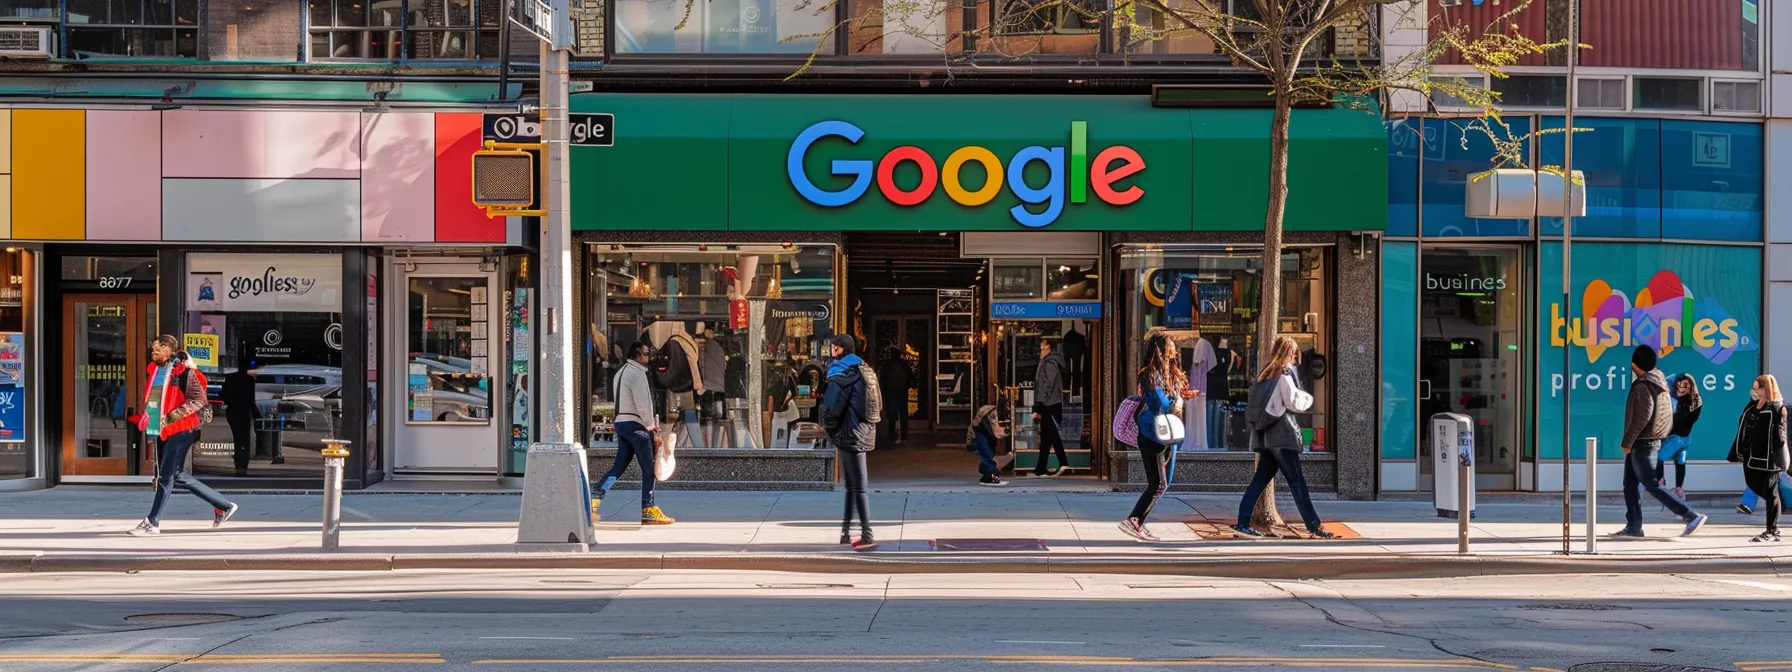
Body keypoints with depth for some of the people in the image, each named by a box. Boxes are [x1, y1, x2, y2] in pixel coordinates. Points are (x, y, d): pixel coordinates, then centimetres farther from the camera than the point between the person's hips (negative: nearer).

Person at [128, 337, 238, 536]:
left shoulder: (183, 372, -13)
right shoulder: (155, 370, 12)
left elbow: (199, 400, -17)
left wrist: (172, 416, -23)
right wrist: (146, 416, 12)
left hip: (180, 430, -9)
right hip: (162, 431, 9)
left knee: (166, 475, -6)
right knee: (177, 475, 12)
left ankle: (152, 523, 0)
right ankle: (224, 506, 22)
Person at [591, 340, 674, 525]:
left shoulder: (621, 372, 18)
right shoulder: (637, 373, -13)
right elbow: (643, 405, -17)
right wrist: (652, 429, -7)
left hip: (621, 422, 9)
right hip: (635, 424, -9)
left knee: (618, 466, 10)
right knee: (648, 468, -2)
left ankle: (594, 501, -2)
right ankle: (649, 511, 0)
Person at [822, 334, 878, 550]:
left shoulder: (840, 375, -14)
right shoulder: (864, 371, 12)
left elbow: (831, 407, -20)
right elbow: (877, 403, 18)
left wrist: (828, 427, 0)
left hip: (850, 434, -9)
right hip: (865, 432, 9)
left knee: (858, 487, -7)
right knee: (852, 485, 15)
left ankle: (867, 536, -8)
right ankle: (846, 531, 22)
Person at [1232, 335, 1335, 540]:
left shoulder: (1265, 372, 16)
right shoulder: (1285, 372, -6)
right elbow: (1293, 402, -10)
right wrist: (1308, 398, 9)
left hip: (1265, 434, 7)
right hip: (1281, 433, -7)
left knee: (1261, 478, 7)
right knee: (1297, 481, -6)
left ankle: (1243, 523, 1)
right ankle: (1314, 526, -5)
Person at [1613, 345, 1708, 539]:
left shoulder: (1643, 386, -18)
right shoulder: (1658, 382, 11)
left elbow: (1642, 417, -25)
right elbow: (1670, 412, 17)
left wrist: (1627, 441, -18)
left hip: (1642, 444, -10)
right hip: (1653, 441, 10)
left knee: (1652, 485, -7)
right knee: (1630, 485, 13)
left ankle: (1692, 517, -9)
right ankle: (1633, 527, 14)